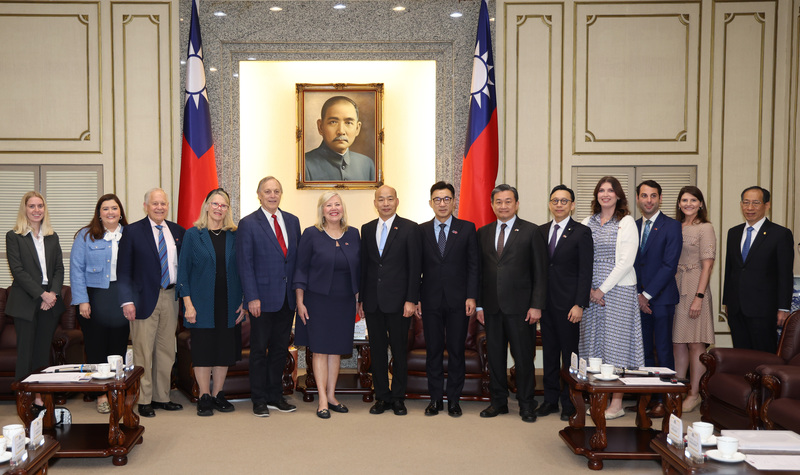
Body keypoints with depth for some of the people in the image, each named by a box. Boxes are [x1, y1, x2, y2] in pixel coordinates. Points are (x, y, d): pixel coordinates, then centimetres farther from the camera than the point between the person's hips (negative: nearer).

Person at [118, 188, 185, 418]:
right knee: (143, 352, 0)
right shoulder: (133, 231, -2)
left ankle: (161, 397, 22)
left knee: (166, 351, 11)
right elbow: (123, 270, -4)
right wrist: (127, 300, -12)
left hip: (170, 297, 5)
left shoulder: (177, 231, 10)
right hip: (145, 299, -4)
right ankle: (143, 401, 10)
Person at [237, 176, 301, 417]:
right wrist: (252, 297, -13)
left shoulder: (292, 221, 10)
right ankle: (259, 400, 16)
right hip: (263, 298, -5)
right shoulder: (248, 224, -4)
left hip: (288, 298, 5)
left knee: (280, 349, 12)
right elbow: (245, 264, -7)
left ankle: (275, 397, 24)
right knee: (259, 350, 5)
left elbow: (297, 257, 12)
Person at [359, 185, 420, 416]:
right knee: (377, 350, 9)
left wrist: (411, 300, -11)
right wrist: (361, 299, 8)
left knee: (399, 351, 5)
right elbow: (363, 265, 12)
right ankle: (382, 396, 20)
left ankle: (398, 397, 17)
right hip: (373, 301, 4)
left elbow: (414, 267, -6)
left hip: (398, 301, -4)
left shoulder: (409, 228, -3)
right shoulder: (367, 229, 10)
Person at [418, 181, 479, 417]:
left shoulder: (467, 228, 3)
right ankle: (436, 398, 17)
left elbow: (473, 265, 1)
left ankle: (454, 399, 16)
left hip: (458, 300, -1)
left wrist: (471, 297, -7)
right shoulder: (421, 230, 6)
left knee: (457, 349, 5)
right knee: (433, 350, 6)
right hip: (430, 300, 1)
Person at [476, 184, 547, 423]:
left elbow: (540, 272, -3)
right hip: (492, 306, 4)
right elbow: (479, 271, 11)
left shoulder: (531, 231, -1)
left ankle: (526, 405, 17)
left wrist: (536, 305, -10)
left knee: (524, 357, 3)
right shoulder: (483, 233, 10)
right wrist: (479, 304, 5)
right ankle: (499, 401, 24)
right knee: (495, 356, 11)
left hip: (520, 306, -4)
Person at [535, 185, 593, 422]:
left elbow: (585, 272, -8)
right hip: (545, 302, 5)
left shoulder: (581, 232, -5)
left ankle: (569, 403, 14)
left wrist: (579, 305, -14)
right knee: (549, 352, 12)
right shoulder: (541, 231, 11)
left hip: (568, 303, -5)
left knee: (569, 353, 3)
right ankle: (550, 399, 22)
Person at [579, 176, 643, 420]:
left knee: (616, 343, -2)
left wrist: (603, 289, -11)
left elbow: (626, 261, -10)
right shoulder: (588, 223, 11)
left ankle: (617, 402, 4)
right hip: (592, 291, 5)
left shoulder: (626, 222, -3)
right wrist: (589, 289, -3)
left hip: (618, 290, -5)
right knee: (594, 341, 5)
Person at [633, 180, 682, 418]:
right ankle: (648, 397, 16)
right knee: (644, 351, 8)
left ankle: (665, 400, 9)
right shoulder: (632, 227, 12)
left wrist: (647, 294, -12)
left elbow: (669, 265, -11)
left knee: (663, 352, 0)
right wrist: (637, 295, -1)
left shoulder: (672, 226, -4)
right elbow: (630, 264, 11)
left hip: (661, 298, -5)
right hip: (638, 298, 5)